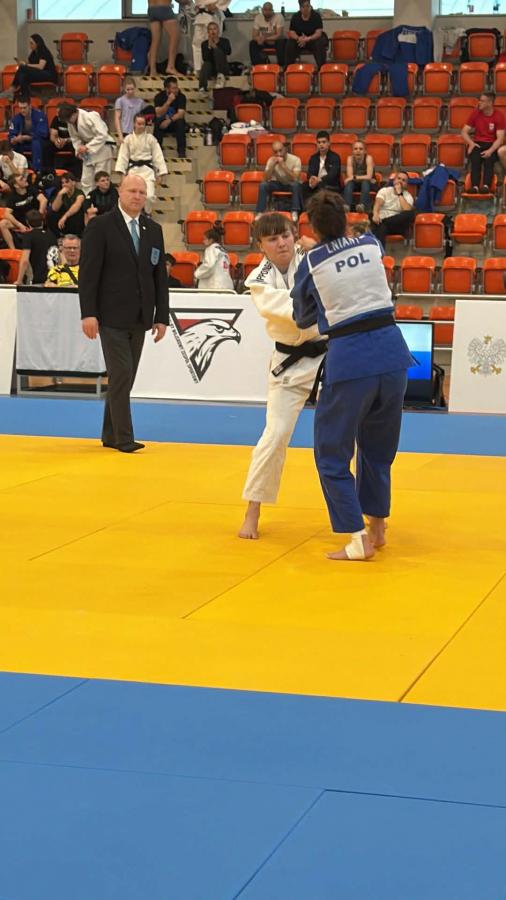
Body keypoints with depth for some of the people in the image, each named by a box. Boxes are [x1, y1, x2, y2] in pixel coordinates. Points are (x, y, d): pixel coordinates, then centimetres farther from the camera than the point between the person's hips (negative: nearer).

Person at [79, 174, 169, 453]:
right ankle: (124, 438, -3)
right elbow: (88, 273, -9)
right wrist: (88, 313, -16)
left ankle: (110, 435, 19)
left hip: (139, 318, 5)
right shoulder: (101, 227, -4)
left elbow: (160, 277, 13)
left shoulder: (154, 230, 12)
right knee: (122, 375, -10)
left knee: (124, 378, 10)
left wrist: (161, 316, 8)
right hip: (112, 317, -5)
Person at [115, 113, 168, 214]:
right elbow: (123, 156, 1)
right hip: (133, 169, 1)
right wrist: (122, 172, -6)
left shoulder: (150, 138, 0)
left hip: (147, 169, -1)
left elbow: (158, 156, 1)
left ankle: (146, 213, 15)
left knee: (149, 196, -13)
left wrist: (160, 174, -2)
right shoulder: (128, 139, 2)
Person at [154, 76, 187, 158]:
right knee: (158, 122, -33)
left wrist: (169, 120, -37)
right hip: (163, 123, 0)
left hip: (174, 123, 0)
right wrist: (168, 102, -31)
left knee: (180, 122, -33)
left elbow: (181, 114, -21)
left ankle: (181, 151, -28)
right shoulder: (159, 96, -9)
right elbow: (158, 114, -21)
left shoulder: (181, 97, -10)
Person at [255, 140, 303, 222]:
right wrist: (273, 165, -28)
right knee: (263, 185, -25)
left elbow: (295, 179, -28)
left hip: (290, 184, -3)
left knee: (296, 184, -37)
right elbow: (265, 179, -15)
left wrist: (283, 165, -35)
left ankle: (295, 212, -35)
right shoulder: (271, 160, -9)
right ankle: (260, 213, -21)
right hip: (277, 184, 3)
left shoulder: (295, 159, -18)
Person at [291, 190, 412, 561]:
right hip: (391, 351, 4)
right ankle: (377, 526, 32)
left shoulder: (310, 264, -2)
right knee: (378, 447, 23)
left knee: (332, 454, 8)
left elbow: (304, 318, 15)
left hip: (349, 360, -4)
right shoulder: (371, 244, 6)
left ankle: (359, 539, 1)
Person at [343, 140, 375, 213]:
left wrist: (354, 177, -27)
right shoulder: (350, 158, -9)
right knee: (349, 183, -29)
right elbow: (349, 176, -16)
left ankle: (363, 205, -55)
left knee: (365, 182, -35)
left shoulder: (368, 158, -15)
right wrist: (362, 177, -26)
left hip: (367, 185, -2)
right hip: (355, 185, 2)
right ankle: (346, 206, -49)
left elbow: (369, 177, -23)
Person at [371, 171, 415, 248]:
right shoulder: (384, 190, 11)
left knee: (411, 214, -29)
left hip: (397, 224, 1)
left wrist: (399, 194, -8)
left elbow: (407, 211, -12)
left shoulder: (407, 196, 11)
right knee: (380, 228, -38)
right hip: (381, 221, -1)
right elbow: (378, 203, -10)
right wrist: (375, 214, -33)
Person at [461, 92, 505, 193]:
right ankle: (475, 186, -46)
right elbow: (464, 131, 6)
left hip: (492, 145, -2)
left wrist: (490, 150, -27)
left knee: (488, 159, -35)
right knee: (475, 158, -32)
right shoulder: (475, 113, 3)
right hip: (478, 143, 2)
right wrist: (471, 143, -13)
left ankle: (486, 186, -50)